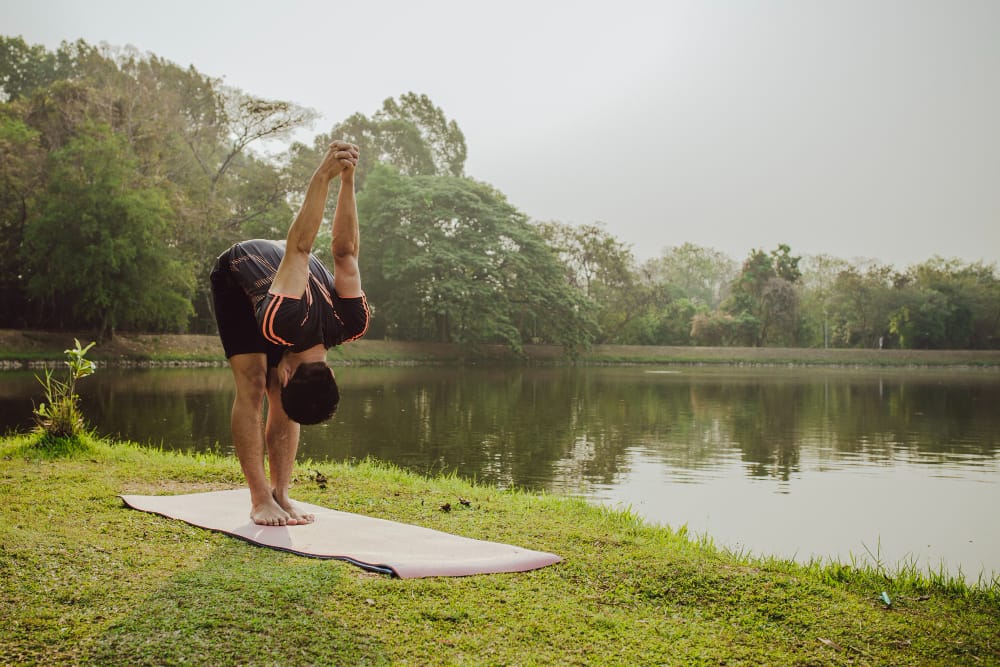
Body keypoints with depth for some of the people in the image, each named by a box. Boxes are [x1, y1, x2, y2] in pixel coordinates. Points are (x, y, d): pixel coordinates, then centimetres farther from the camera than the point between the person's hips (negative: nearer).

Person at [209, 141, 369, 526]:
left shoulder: (350, 324, -32)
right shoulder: (287, 325, -46)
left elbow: (345, 253, -28)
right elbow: (299, 248, -47)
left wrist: (348, 181, -34)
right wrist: (322, 179, -54)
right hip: (237, 274, -4)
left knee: (280, 402, -3)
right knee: (252, 387, -12)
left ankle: (280, 494, 1)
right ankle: (260, 499, -10)